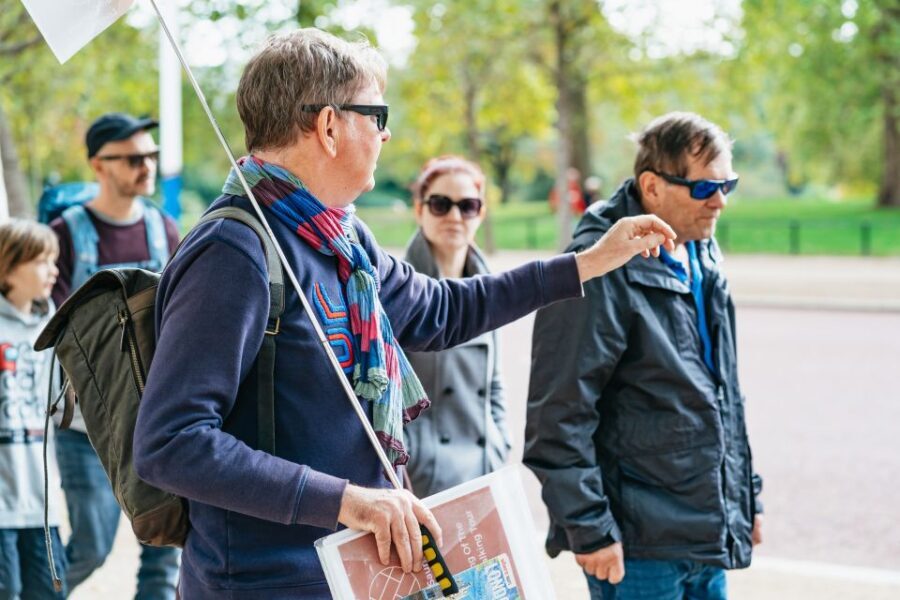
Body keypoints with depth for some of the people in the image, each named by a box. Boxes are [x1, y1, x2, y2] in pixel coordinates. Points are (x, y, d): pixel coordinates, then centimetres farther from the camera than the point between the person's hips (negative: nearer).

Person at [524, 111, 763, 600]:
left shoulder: (703, 257, 11)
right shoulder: (603, 271, -17)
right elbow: (559, 415, -19)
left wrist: (746, 495, 20)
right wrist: (589, 529, -18)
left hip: (708, 535, 8)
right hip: (638, 545, -8)